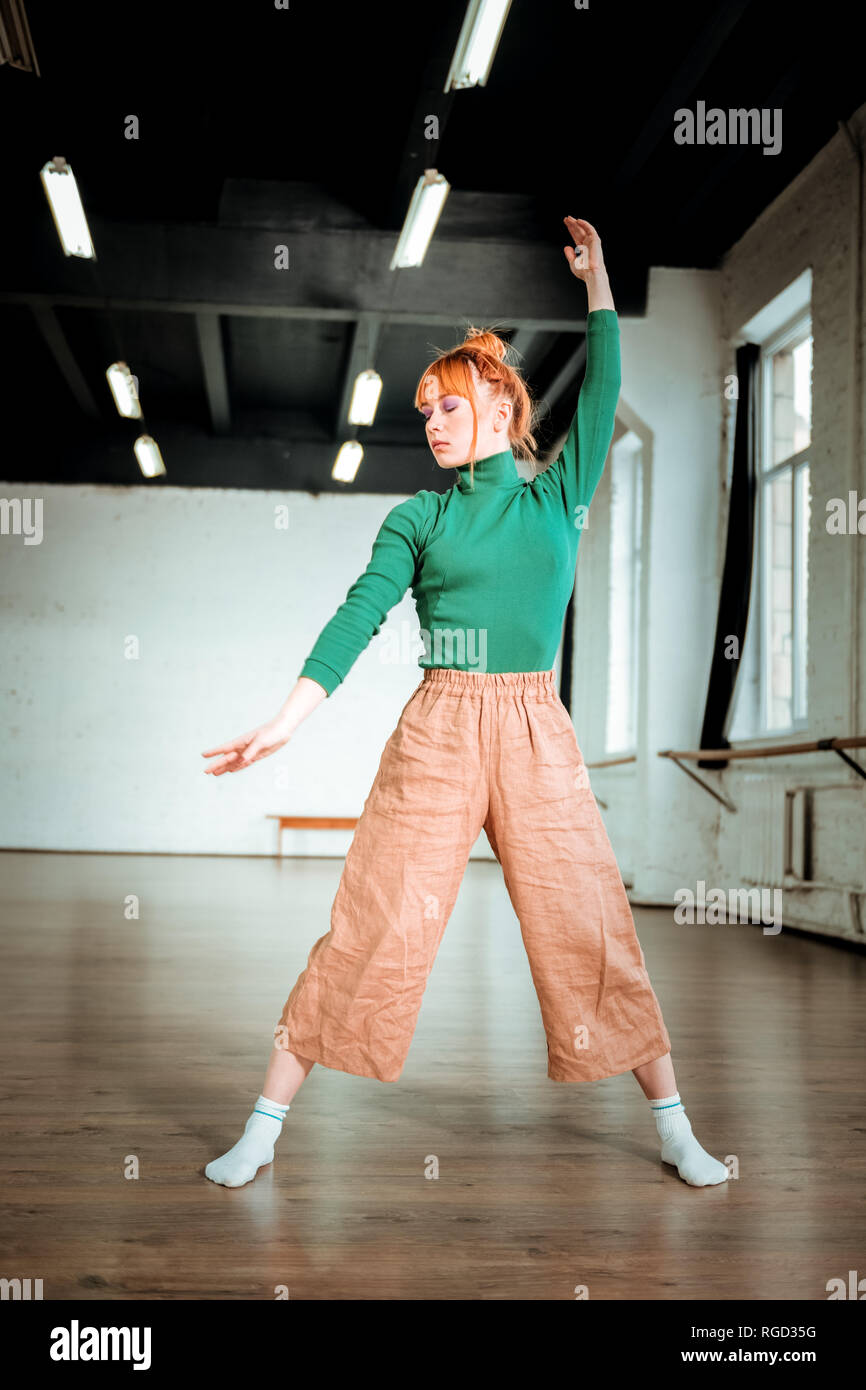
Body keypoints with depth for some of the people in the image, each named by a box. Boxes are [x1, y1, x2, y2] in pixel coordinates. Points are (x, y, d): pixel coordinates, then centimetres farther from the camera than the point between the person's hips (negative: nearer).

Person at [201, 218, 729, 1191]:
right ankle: (263, 1127, 7)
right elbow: (359, 615, -1)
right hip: (435, 734, 0)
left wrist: (596, 276, 2)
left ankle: (674, 1127, 16)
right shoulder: (417, 517, 8)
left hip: (537, 735, 1)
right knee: (371, 926, -2)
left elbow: (602, 393, 2)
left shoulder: (558, 495, 10)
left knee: (592, 928, 3)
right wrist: (285, 721, -11)